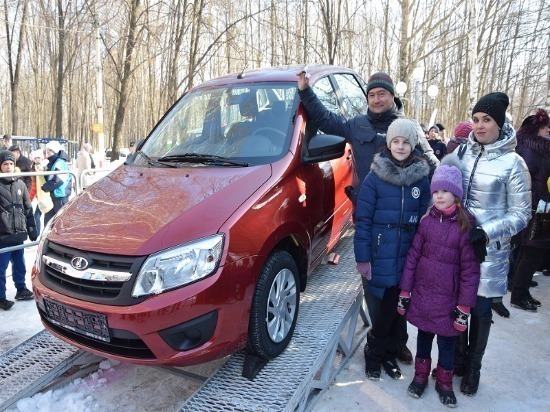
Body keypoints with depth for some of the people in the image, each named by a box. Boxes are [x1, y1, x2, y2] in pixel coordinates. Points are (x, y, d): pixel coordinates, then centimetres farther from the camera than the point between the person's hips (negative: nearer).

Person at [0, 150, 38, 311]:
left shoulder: (20, 184, 8)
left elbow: (28, 209, 13)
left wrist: (32, 231, 12)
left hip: (18, 235, 5)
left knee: (20, 265, 17)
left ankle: (21, 290, 32)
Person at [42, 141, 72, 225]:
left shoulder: (60, 163, -15)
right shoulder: (51, 164, 15)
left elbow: (57, 181, -21)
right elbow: (48, 179, 19)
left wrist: (44, 187, -10)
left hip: (61, 197, -10)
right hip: (53, 197, 10)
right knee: (48, 219, 13)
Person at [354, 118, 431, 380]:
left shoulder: (422, 178, 3)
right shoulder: (375, 177, -6)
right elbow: (363, 219, -8)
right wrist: (362, 257, -11)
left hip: (408, 258, 3)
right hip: (379, 258, -3)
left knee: (396, 309, 14)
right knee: (379, 310, 6)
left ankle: (386, 354, 34)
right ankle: (375, 354, 29)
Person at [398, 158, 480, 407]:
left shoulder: (466, 226, -12)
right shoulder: (427, 221, -3)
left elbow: (470, 269, -10)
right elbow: (412, 256, 0)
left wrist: (464, 306, -9)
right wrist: (405, 292, 1)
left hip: (449, 298, -2)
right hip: (422, 293, 2)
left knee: (447, 341, 14)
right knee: (423, 335, 19)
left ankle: (444, 382, 37)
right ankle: (421, 375, 39)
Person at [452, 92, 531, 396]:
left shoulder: (512, 162, -9)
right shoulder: (461, 152, 1)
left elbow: (521, 213, -6)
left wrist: (487, 233, -19)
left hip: (488, 250, -3)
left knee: (481, 310, 12)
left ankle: (473, 367, 34)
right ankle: (456, 359, 35)